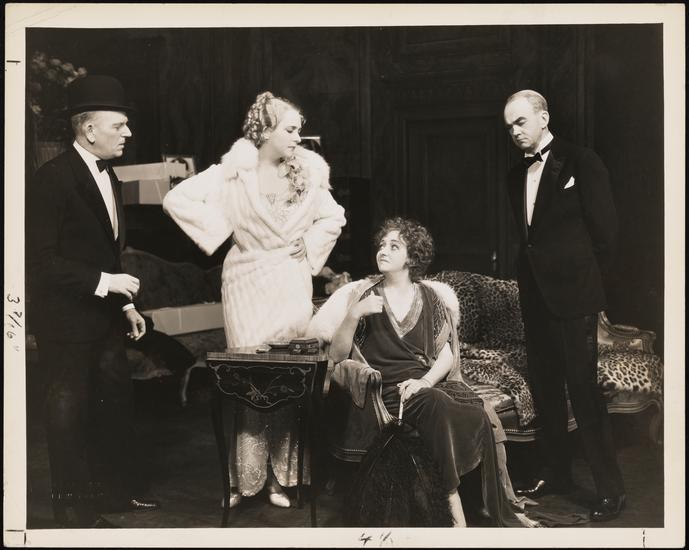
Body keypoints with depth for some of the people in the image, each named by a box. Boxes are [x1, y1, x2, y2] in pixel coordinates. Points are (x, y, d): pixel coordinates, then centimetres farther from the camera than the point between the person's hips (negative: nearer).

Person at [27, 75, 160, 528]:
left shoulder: (108, 177, 10)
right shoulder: (54, 178, -16)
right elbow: (42, 259, -19)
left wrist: (126, 304, 13)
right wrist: (103, 282, -22)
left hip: (105, 314, 8)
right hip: (67, 318, -8)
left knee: (116, 401, 13)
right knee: (71, 407, 4)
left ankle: (117, 490, 27)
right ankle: (73, 505, 18)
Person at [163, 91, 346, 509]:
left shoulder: (308, 172, 2)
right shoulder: (234, 172, -6)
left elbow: (334, 219, 16)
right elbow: (177, 199, -10)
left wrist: (308, 247, 4)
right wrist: (221, 230, -8)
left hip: (290, 284, 2)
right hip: (248, 283, -2)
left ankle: (281, 478, 13)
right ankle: (243, 478, 9)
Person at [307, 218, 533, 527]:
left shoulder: (433, 297, 14)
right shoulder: (362, 294, 9)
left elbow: (447, 353, 8)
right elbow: (336, 356, 4)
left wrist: (424, 381, -11)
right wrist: (353, 314, -12)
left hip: (431, 383, 2)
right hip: (387, 389, -2)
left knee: (481, 414, -29)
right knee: (438, 405, -35)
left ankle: (499, 511, -17)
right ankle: (455, 509, -31)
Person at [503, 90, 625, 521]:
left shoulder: (581, 163, -6)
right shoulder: (517, 176, 14)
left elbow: (606, 229, -6)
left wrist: (585, 281, -1)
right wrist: (530, 280, 9)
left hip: (573, 296, -7)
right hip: (535, 296, 7)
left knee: (583, 390, -8)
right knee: (545, 388, 13)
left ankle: (611, 489, 0)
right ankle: (557, 473, 26)